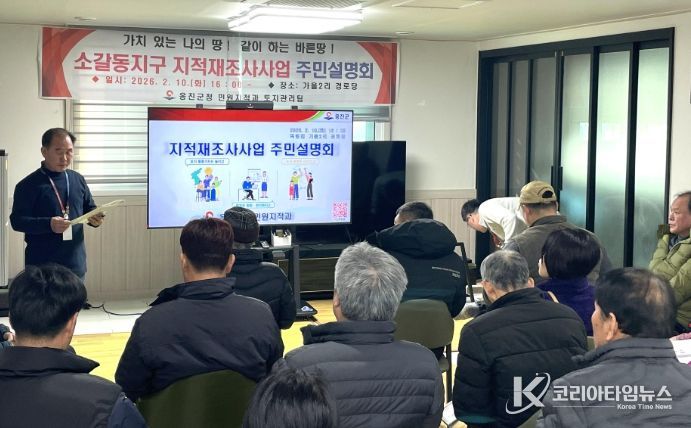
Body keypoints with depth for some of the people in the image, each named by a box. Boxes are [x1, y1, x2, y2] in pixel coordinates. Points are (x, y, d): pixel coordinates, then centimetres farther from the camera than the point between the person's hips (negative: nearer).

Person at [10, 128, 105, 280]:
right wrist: (48, 224, -26)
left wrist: (95, 218, -7)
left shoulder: (78, 179, 10)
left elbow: (90, 209, 18)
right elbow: (17, 220, -11)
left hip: (75, 264, 5)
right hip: (41, 267, -5)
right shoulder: (28, 185, -6)